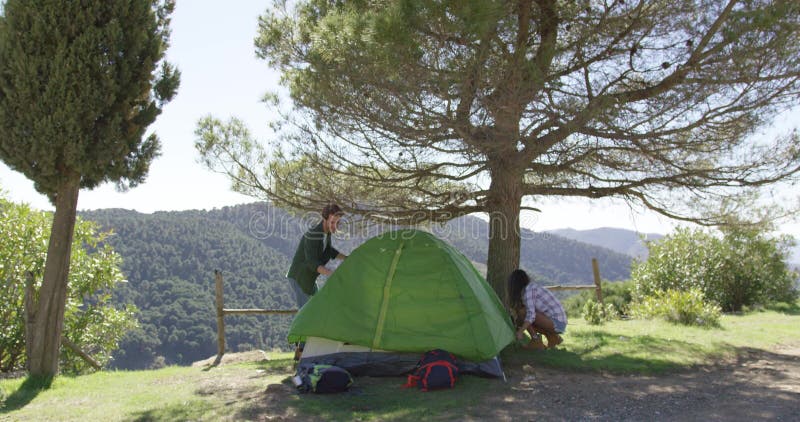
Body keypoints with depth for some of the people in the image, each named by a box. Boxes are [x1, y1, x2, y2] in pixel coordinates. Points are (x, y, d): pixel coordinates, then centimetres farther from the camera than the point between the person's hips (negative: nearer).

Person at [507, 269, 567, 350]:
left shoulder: (528, 289, -13)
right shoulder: (533, 287, 16)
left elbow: (531, 314, -24)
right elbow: (531, 310, 23)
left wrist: (520, 332, -24)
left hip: (556, 323, -9)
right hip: (560, 323, 9)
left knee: (521, 311, -14)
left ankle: (536, 341, -7)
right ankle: (553, 337, 13)